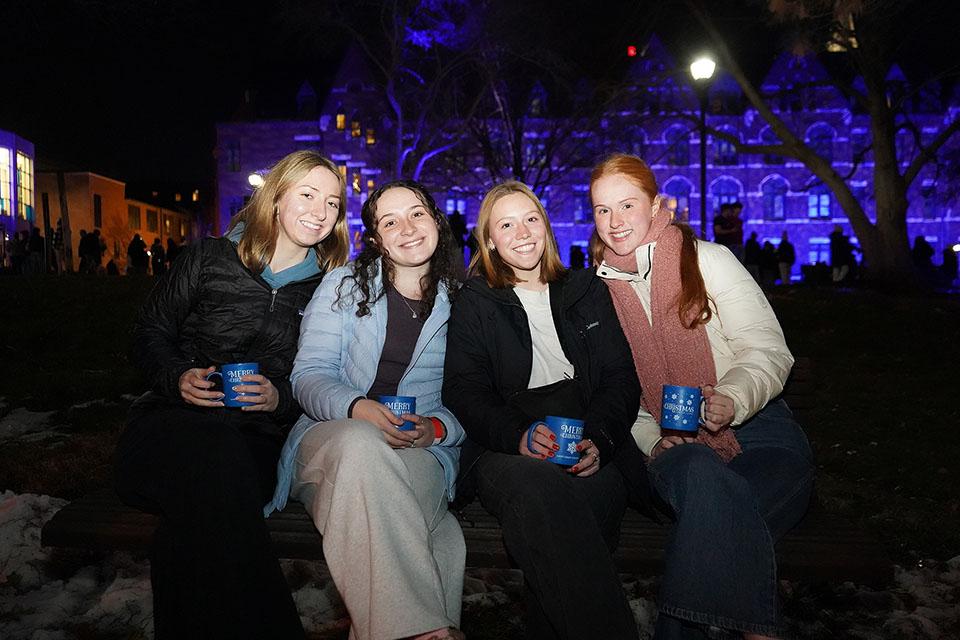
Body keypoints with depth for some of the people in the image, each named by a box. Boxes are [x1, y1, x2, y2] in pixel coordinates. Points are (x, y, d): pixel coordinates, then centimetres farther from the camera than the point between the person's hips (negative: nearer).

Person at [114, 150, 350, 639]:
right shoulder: (210, 258, 9)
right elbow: (149, 333, 13)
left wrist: (281, 398, -9)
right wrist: (178, 377, -8)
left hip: (258, 438, 0)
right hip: (174, 420, 0)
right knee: (212, 453, -38)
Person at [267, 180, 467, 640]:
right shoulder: (344, 285, 8)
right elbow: (308, 375, 0)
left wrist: (437, 427, -16)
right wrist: (358, 408, -22)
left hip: (421, 451, 0)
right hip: (332, 435, 1)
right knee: (361, 443, -38)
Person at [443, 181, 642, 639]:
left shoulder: (587, 291, 19)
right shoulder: (474, 303, 14)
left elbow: (621, 377, 11)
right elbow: (464, 392, 3)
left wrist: (599, 439, -10)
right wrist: (517, 435, -18)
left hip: (589, 450, 2)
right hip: (505, 451, -1)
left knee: (598, 489, -35)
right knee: (539, 487, -38)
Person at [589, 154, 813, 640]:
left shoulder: (707, 259, 3)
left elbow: (769, 350, -4)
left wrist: (732, 399, -25)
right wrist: (652, 440, -9)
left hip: (754, 428, -1)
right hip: (672, 446, 2)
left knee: (711, 519, -36)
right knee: (702, 474, -36)